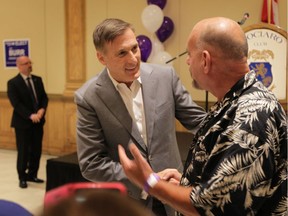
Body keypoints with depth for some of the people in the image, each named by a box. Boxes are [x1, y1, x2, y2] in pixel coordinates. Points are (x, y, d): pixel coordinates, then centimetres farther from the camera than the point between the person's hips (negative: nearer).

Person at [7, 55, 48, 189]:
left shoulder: (38, 80, 10)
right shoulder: (13, 83, -7)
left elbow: (44, 97, 7)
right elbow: (16, 104, -14)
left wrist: (42, 110, -13)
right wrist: (30, 116, -22)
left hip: (38, 121, 5)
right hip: (23, 122, -5)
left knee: (36, 150, 8)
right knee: (23, 151, 3)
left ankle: (32, 175, 23)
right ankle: (22, 178, 17)